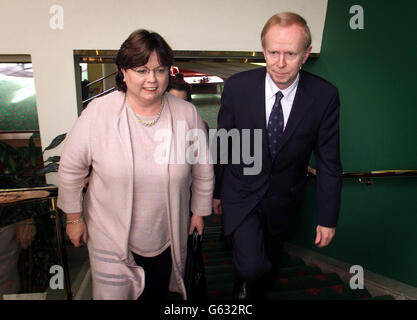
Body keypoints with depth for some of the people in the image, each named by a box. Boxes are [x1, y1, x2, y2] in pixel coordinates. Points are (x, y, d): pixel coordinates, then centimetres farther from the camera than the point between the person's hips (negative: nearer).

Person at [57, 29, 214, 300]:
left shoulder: (187, 114, -11)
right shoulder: (98, 112, -15)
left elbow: (203, 169, 1)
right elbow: (71, 168, -4)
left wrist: (200, 210, 9)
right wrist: (74, 217, 2)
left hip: (167, 236, 2)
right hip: (111, 237, -1)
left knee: (157, 293, 24)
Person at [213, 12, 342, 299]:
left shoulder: (325, 96, -15)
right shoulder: (237, 87, -16)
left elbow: (329, 161, -7)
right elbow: (222, 144, -4)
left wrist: (328, 218, -5)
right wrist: (216, 191, 5)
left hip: (284, 199, 2)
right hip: (242, 192, -1)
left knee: (271, 258, 22)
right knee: (252, 266, -13)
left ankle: (257, 290, 57)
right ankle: (245, 283, 25)